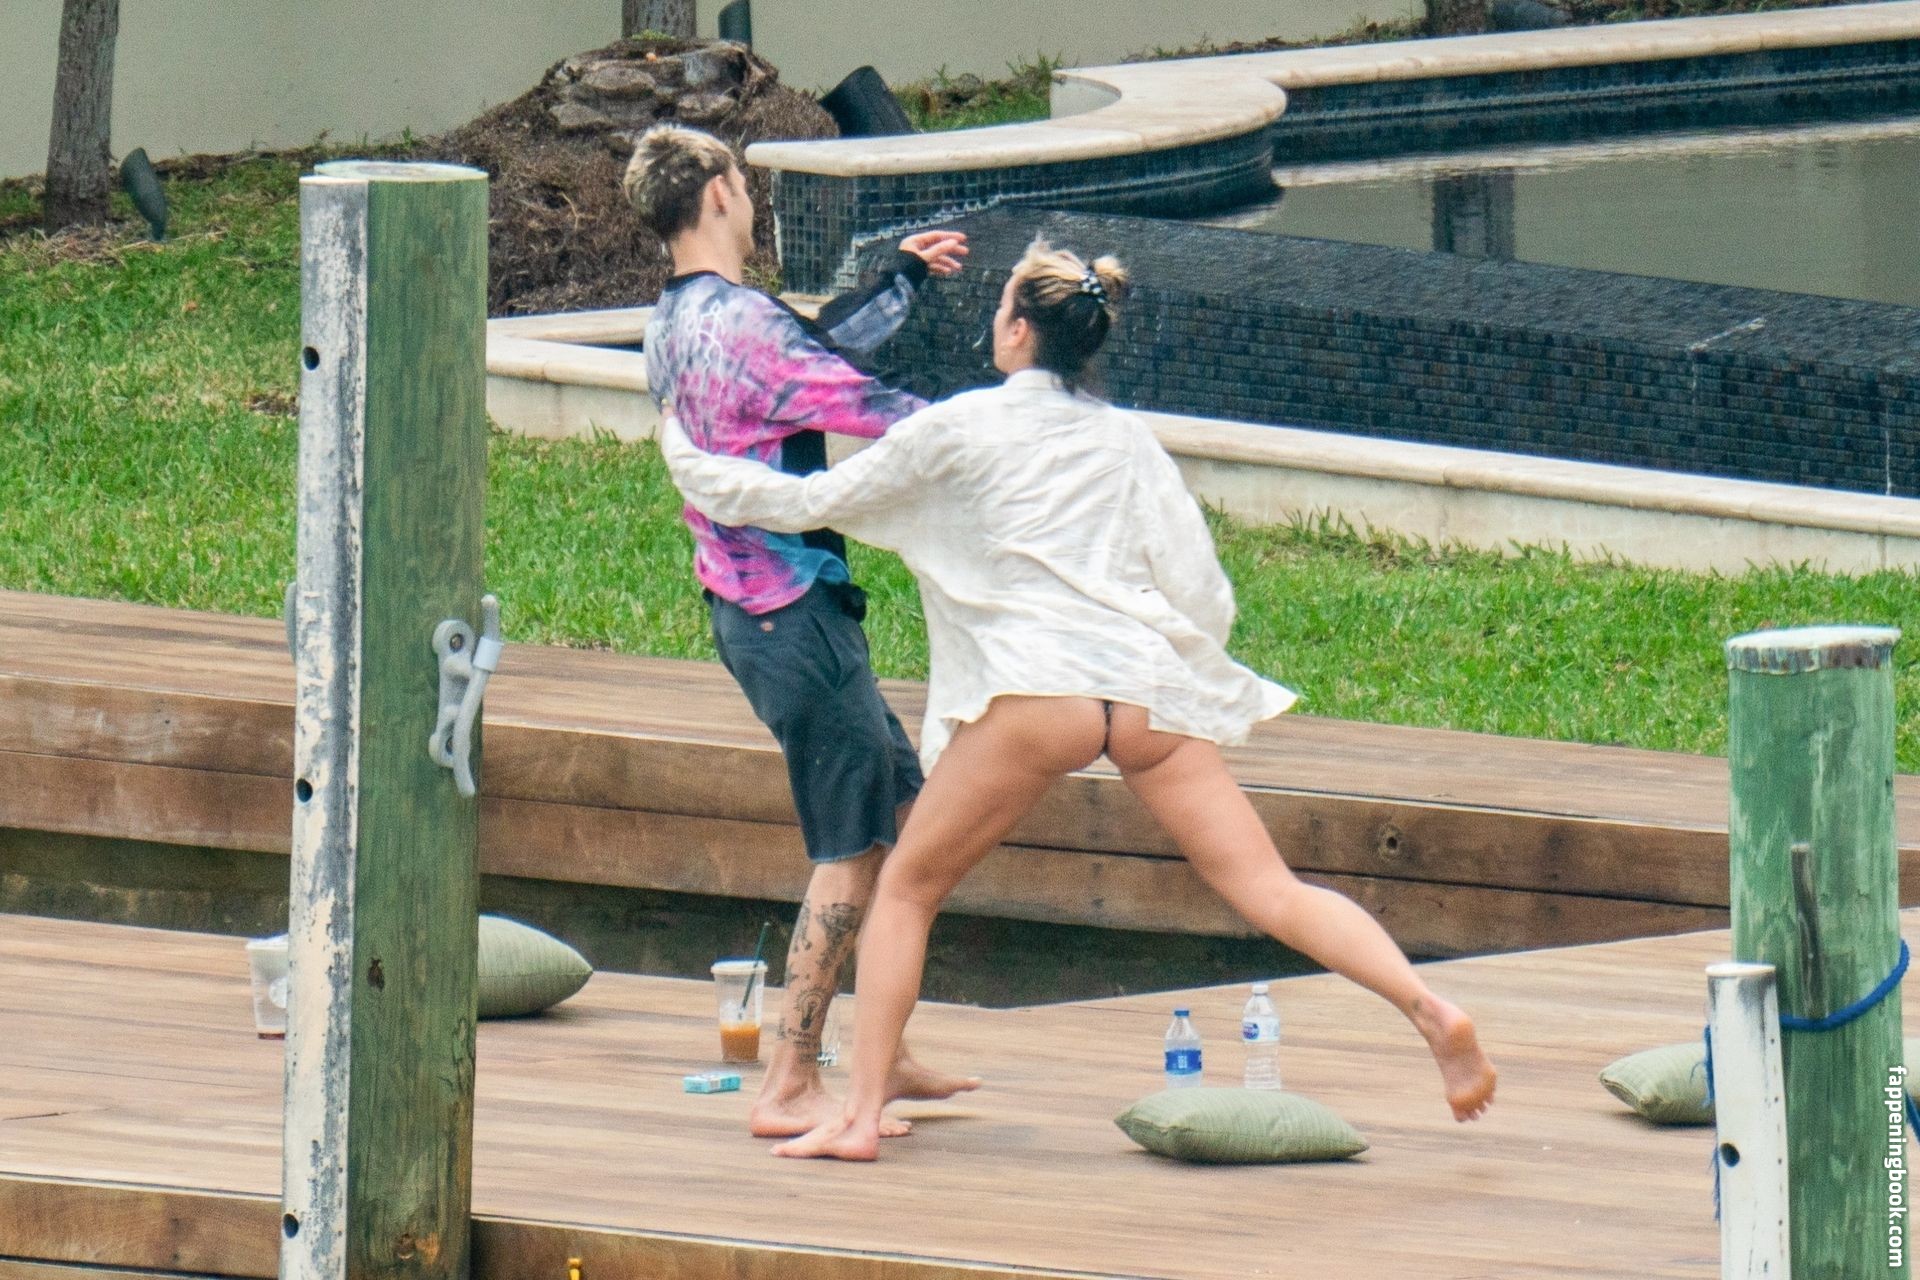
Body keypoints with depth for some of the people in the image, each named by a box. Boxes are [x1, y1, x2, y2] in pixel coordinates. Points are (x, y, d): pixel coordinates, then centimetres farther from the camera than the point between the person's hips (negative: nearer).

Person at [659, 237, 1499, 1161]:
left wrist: (689, 462, 29)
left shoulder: (960, 429, 10)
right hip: (1151, 691, 3)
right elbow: (1201, 595, 14)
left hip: (1039, 691, -3)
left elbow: (812, 503, 15)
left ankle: (861, 1115, 5)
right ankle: (1429, 1009, -22)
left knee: (906, 889, 12)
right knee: (1269, 891, -3)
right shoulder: (1127, 440, 19)